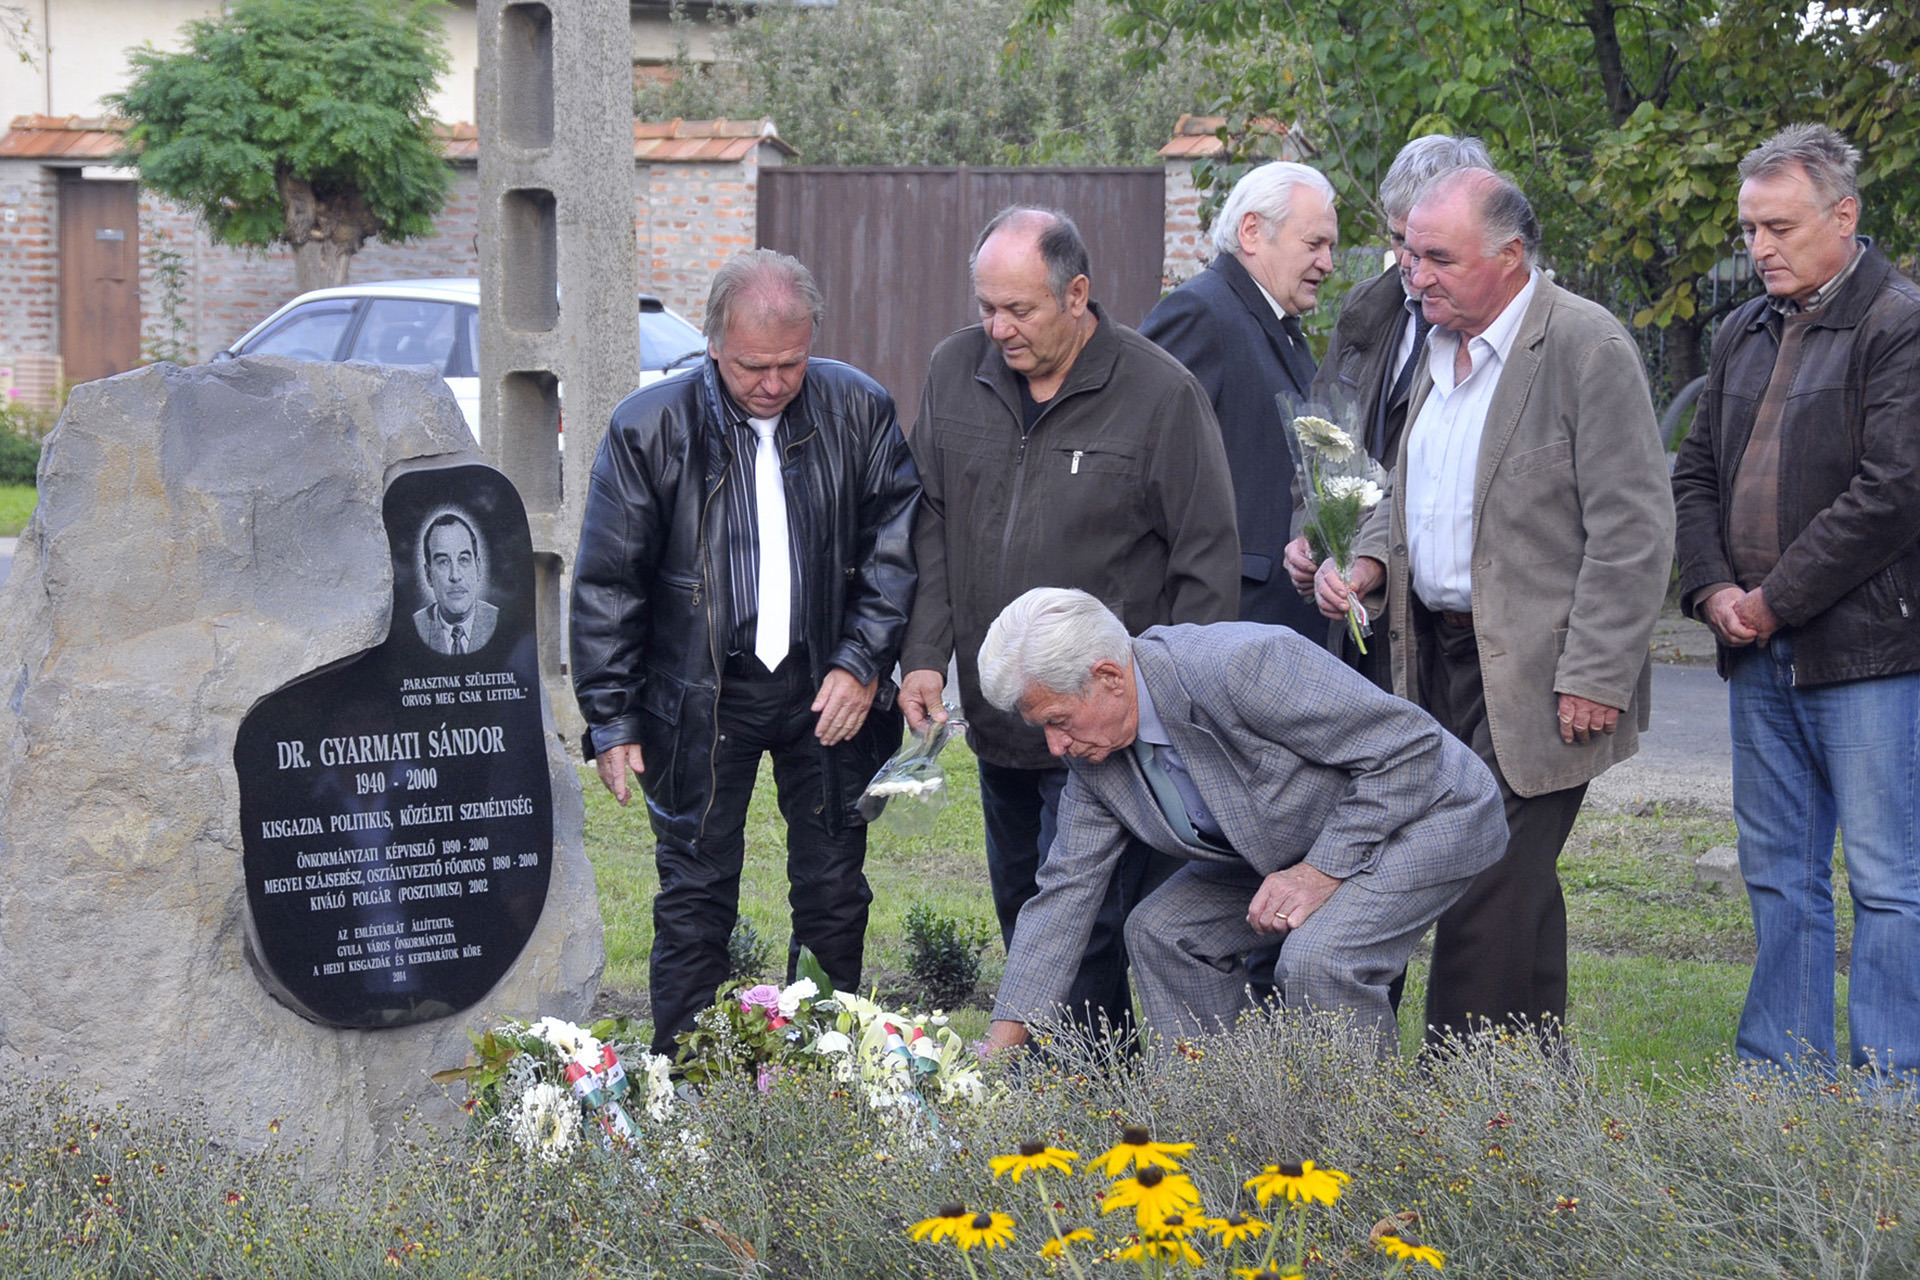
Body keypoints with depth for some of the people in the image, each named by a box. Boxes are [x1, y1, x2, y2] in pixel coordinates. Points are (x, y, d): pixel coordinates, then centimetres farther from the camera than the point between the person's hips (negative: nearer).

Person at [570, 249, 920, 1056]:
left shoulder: (859, 410, -4)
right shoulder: (650, 428, -9)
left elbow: (896, 545, 4)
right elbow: (607, 584, -4)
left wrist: (863, 662, -7)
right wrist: (611, 719, -5)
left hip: (826, 689, 2)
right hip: (700, 697, -2)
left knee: (834, 894, 10)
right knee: (695, 898, 3)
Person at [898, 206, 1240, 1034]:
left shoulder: (1161, 395, -10)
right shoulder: (956, 370, 5)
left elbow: (1207, 567, -6)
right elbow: (930, 526, 13)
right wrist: (923, 652, 2)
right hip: (997, 718, 6)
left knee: (1082, 938, -9)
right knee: (1021, 920, 15)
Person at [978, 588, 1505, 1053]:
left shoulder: (1238, 666, -35)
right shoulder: (1093, 748, -9)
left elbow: (1408, 743, -28)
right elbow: (1066, 888, -1)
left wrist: (1323, 870, -27)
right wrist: (1004, 1040, -5)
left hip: (1425, 815, -8)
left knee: (1317, 960, -29)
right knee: (1162, 931, -1)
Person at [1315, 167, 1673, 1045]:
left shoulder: (1587, 347, -11)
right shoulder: (1440, 347, 13)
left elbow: (1632, 531, -14)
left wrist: (1594, 677, -17)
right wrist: (1367, 561, 4)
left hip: (1534, 676, -8)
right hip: (1442, 659, 8)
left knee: (1487, 893, -9)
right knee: (1516, 894, 13)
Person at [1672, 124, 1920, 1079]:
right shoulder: (1745, 333, 15)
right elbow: (1696, 472, 19)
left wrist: (1775, 599, -12)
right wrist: (1713, 590, 2)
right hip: (1759, 654, 8)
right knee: (1778, 874, 12)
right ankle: (1781, 1071, 20)